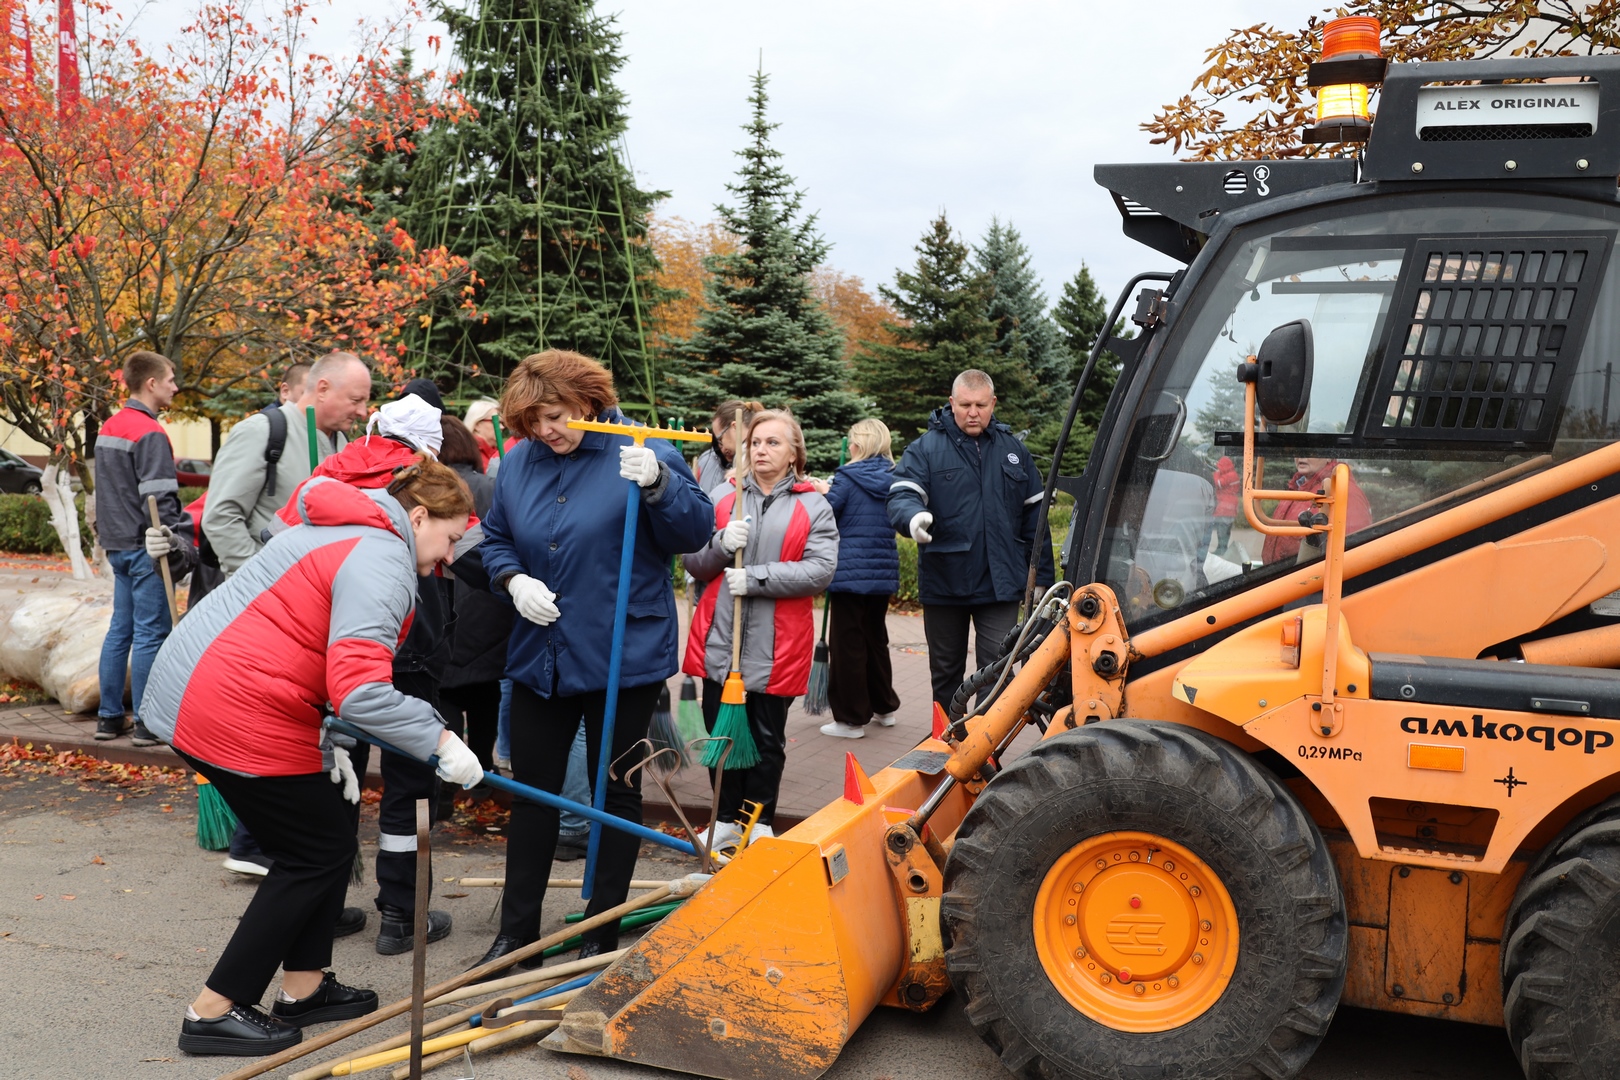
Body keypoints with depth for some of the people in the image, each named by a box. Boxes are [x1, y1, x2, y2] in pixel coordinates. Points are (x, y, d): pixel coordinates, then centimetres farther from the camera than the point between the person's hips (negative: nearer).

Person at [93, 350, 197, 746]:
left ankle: (110, 717, 19)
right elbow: (160, 498, -20)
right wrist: (178, 546, -18)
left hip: (118, 545, 10)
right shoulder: (149, 433, -15)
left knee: (120, 630, 13)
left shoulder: (108, 427, 15)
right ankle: (147, 724, -2)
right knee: (150, 634, -5)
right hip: (145, 548, -10)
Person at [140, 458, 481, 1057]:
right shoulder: (383, 563, -15)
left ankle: (304, 987, 28)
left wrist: (323, 740, 15)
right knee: (318, 853, 4)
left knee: (333, 816, 19)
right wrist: (441, 742, -20)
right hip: (239, 716, -11)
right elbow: (360, 688, -28)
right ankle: (214, 1013, 12)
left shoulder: (339, 533, 19)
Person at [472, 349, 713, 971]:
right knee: (532, 791, 12)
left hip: (623, 656, -4)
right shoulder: (517, 464, 4)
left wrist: (658, 483, -30)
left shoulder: (642, 453, -10)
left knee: (616, 793, 8)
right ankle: (518, 929, 25)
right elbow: (496, 539, 15)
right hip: (540, 654, 5)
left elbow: (696, 532, -13)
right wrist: (513, 580, -6)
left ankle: (602, 933, 22)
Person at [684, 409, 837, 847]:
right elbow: (694, 564, 8)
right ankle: (726, 820, 24)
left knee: (767, 739, 8)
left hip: (775, 647, -2)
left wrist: (755, 578, -18)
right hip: (720, 640, 3)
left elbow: (820, 570, -11)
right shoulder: (725, 501, 10)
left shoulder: (814, 507, 1)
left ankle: (761, 823, 23)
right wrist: (721, 545, -13)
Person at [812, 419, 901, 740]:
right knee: (876, 638, 20)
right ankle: (883, 707, 30)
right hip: (883, 573, 6)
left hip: (849, 571, -6)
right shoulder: (893, 480, 5)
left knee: (847, 644, 1)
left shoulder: (847, 478, -11)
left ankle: (851, 718, 4)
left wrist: (823, 493, 8)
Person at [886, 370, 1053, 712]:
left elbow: (1033, 516, 12)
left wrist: (1042, 577, 10)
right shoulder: (925, 448, -1)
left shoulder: (1013, 449, 9)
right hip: (944, 580, -1)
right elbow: (901, 496, -12)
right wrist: (913, 516, -37)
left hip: (1000, 584, 1)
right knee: (945, 673, 14)